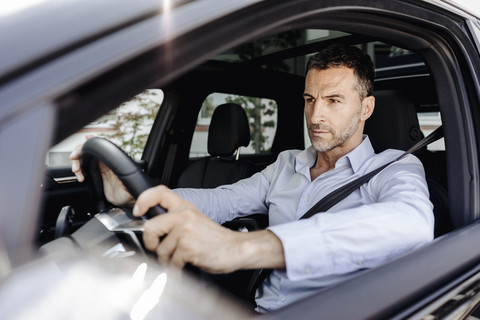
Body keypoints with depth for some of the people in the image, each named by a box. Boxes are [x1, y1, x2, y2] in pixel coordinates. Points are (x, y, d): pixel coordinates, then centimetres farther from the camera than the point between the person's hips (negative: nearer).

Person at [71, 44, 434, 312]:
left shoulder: (395, 168, -7)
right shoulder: (288, 164, 12)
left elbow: (411, 222, -30)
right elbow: (221, 200, 7)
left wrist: (241, 247, -44)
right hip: (260, 309, 5)